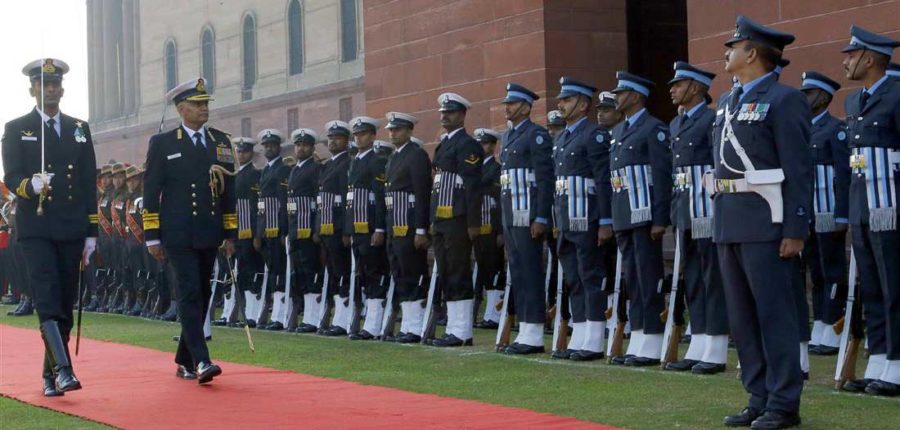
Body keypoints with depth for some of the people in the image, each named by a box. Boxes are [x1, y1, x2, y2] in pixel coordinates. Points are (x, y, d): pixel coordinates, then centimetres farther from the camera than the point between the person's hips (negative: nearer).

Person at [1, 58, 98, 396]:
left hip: (71, 229, 4)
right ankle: (63, 369, -25)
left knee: (66, 304, 6)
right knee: (47, 301, -16)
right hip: (35, 228, -4)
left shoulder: (79, 129, 14)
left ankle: (51, 375, 15)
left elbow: (89, 184, 13)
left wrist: (91, 233, 8)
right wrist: (31, 186, -29)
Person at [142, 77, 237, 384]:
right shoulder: (162, 143, 1)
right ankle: (200, 361, -19)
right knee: (190, 294, -13)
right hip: (178, 236, -5)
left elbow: (229, 191, 14)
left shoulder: (221, 142, 12)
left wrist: (230, 234, 10)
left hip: (210, 235, 5)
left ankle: (184, 361, 19)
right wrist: (152, 237, -5)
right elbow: (151, 192, 0)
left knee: (201, 296, 9)